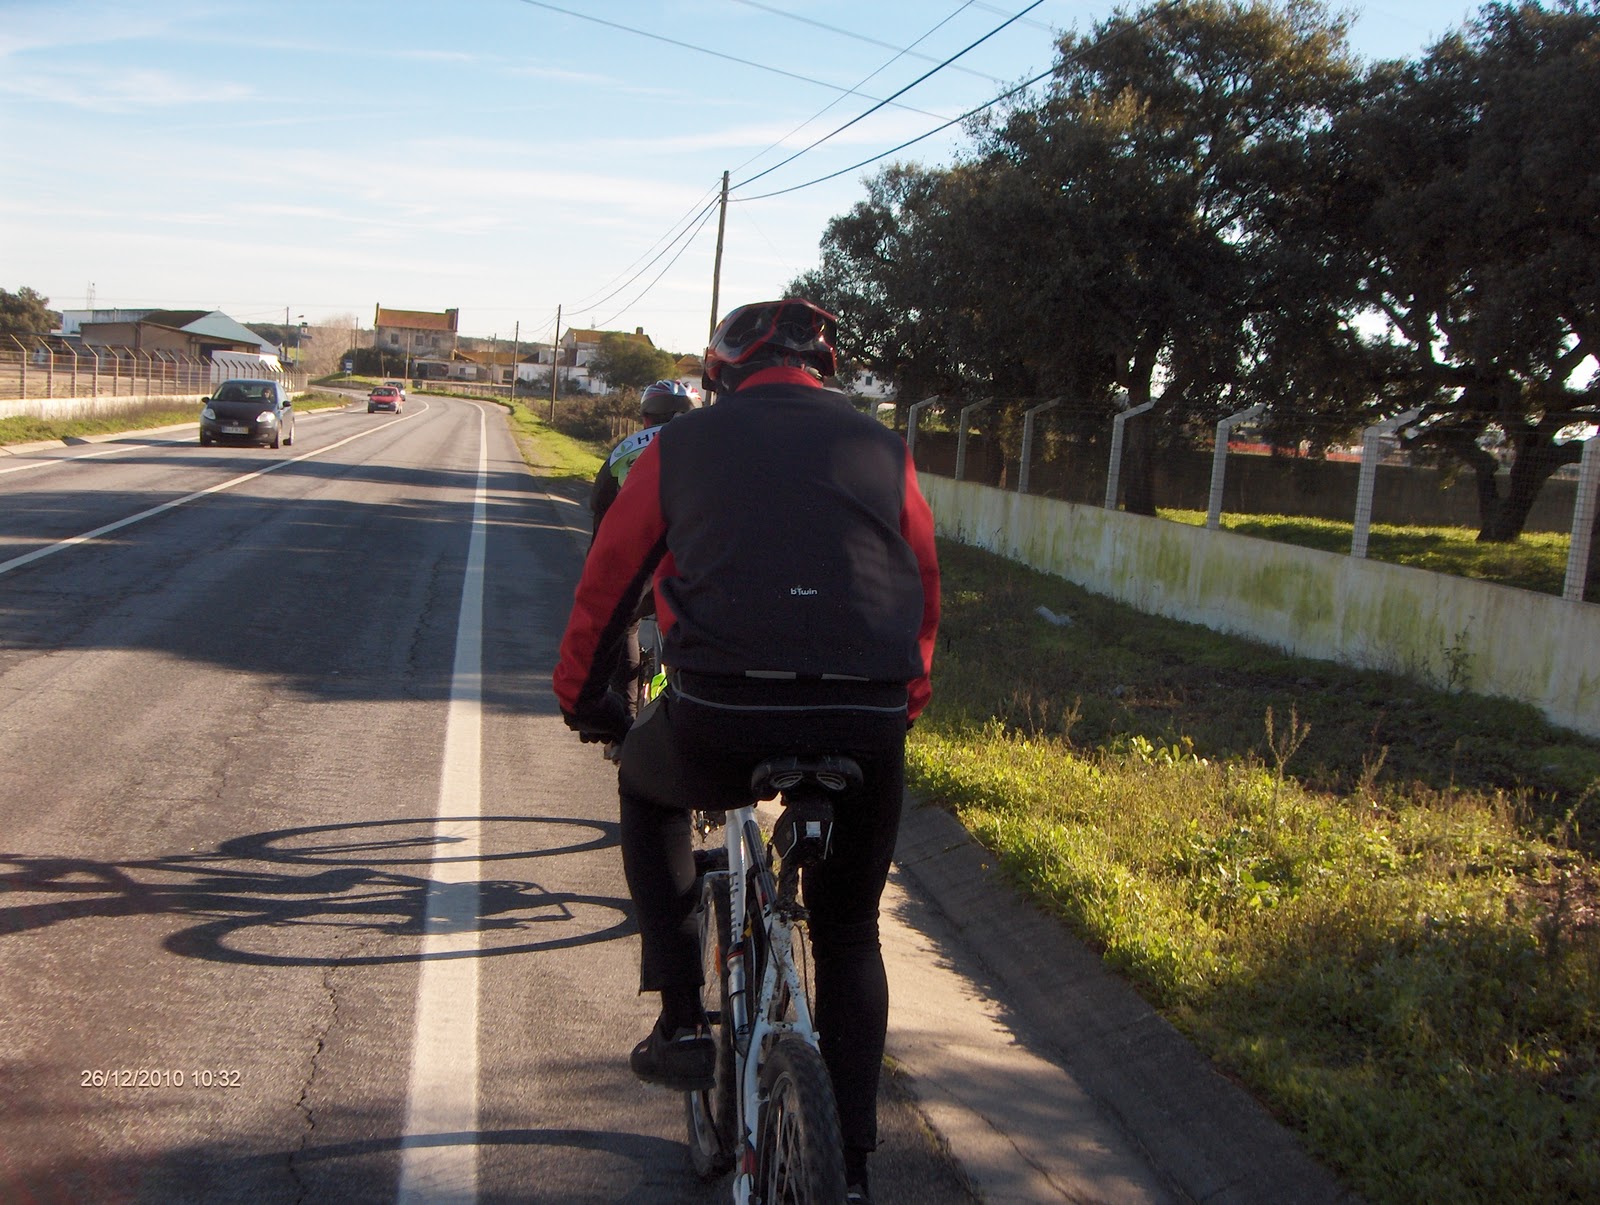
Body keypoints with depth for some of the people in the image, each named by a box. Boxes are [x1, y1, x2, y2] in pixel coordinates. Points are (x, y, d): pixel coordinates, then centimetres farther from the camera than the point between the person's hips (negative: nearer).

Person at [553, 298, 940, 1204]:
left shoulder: (684, 444, 15)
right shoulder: (882, 450, 18)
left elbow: (607, 584, 20)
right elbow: (926, 593, 25)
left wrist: (585, 700, 35)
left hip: (720, 717, -2)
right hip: (866, 724, 2)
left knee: (649, 789, 33)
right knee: (851, 935, 24)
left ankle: (683, 1024, 26)